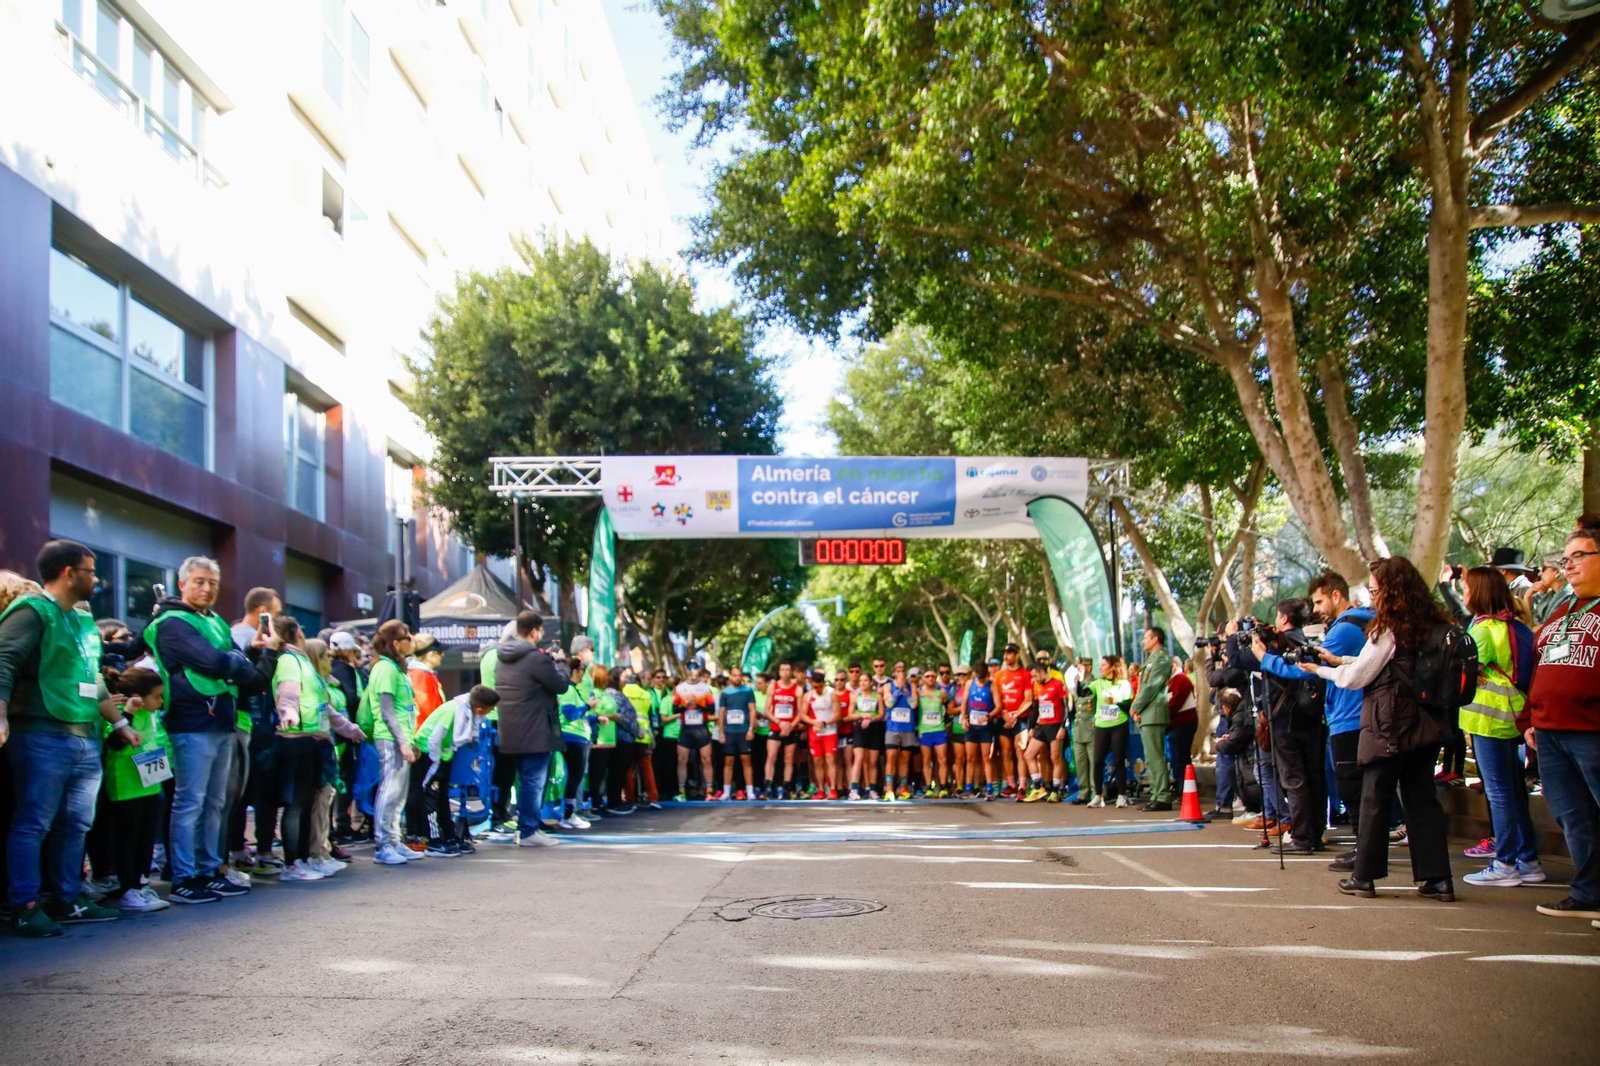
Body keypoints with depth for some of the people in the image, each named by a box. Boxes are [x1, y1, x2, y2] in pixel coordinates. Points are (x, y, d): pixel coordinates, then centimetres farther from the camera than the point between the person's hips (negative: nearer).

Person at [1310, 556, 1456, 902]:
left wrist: (1321, 669, 6)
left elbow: (1358, 677, -9)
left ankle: (1364, 876, 7)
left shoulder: (1389, 629, -13)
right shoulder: (1434, 626, 10)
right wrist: (1337, 660, 17)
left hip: (1389, 724, -7)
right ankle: (1438, 878, 7)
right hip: (1425, 723, 7)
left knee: (1375, 799, 2)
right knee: (1423, 797, 10)